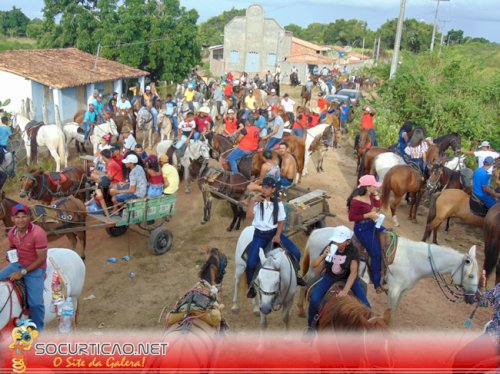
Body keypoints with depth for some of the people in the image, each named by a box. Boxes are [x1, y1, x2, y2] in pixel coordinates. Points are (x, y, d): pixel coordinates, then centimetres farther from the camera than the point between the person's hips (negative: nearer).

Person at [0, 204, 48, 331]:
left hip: (35, 268, -6)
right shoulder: (11, 233, -3)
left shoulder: (38, 233, -24)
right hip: (18, 264, 7)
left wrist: (23, 272, -22)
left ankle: (38, 331, 6)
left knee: (35, 303, -18)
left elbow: (41, 259, -20)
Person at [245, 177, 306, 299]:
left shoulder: (278, 203, 0)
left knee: (296, 252, -7)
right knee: (251, 262, -17)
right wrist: (252, 201, -20)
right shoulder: (257, 202, -4)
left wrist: (278, 235, -11)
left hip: (274, 232, 2)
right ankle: (251, 287, 9)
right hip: (260, 234, -2)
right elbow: (249, 216, -14)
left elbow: (281, 221, 2)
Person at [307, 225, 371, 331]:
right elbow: (313, 265, -14)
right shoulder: (329, 248, -16)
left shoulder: (353, 251, -20)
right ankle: (312, 325, 7)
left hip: (347, 277, -1)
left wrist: (345, 290, -34)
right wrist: (323, 255, -33)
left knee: (364, 303, -15)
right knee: (314, 299, -19)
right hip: (330, 276, 1)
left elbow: (353, 272, -24)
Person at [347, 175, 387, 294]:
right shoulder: (356, 201, -25)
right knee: (376, 254, -5)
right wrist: (368, 215, -23)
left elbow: (377, 206, 12)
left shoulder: (370, 196, -1)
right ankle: (377, 284, 13)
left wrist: (376, 194, -3)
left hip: (371, 224, 9)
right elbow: (351, 217, -20)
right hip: (362, 228, -9)